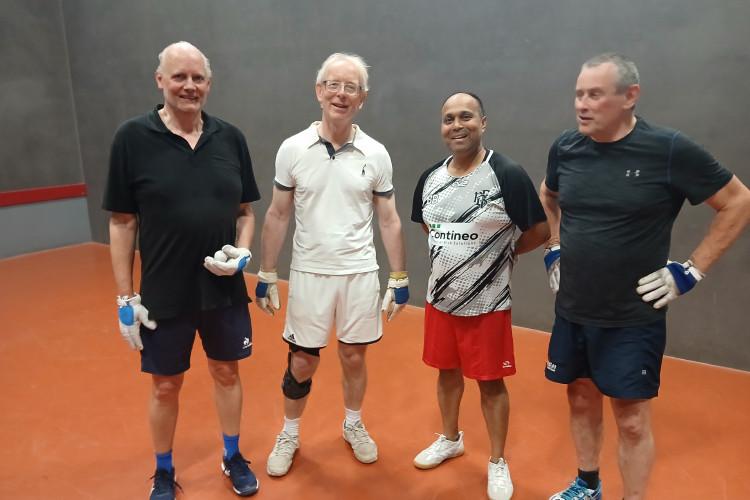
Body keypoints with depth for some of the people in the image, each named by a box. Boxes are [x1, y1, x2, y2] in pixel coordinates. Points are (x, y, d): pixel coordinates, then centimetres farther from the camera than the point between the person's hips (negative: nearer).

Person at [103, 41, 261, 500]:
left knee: (227, 374, 17)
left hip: (225, 289, 2)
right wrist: (126, 298, -6)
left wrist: (242, 252, -12)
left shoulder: (230, 137, -2)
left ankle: (233, 457, 41)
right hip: (164, 293, -2)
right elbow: (122, 222, -6)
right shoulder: (133, 138, -9)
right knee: (166, 386, 15)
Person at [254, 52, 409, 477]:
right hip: (309, 274, 0)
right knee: (302, 362, 10)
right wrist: (267, 276, 1)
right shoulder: (293, 149, -5)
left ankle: (354, 425, 38)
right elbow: (278, 216, 1)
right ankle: (290, 434, 33)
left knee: (354, 357, 13)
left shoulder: (376, 154, -3)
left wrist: (400, 279, 0)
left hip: (360, 274, 1)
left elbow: (389, 220, 2)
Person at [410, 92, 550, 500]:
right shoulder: (430, 178, 2)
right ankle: (450, 439, 44)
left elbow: (540, 231, -11)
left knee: (490, 382, 9)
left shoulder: (508, 174, -18)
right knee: (447, 372, 20)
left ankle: (497, 463, 30)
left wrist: (504, 252, 2)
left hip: (487, 303, -5)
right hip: (439, 298, 5)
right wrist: (452, 254, 9)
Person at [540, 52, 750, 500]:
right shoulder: (565, 147, -2)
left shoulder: (669, 149, -15)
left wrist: (691, 271, -9)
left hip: (633, 320, -4)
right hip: (572, 312, 5)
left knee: (632, 421, 5)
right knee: (582, 400, 18)